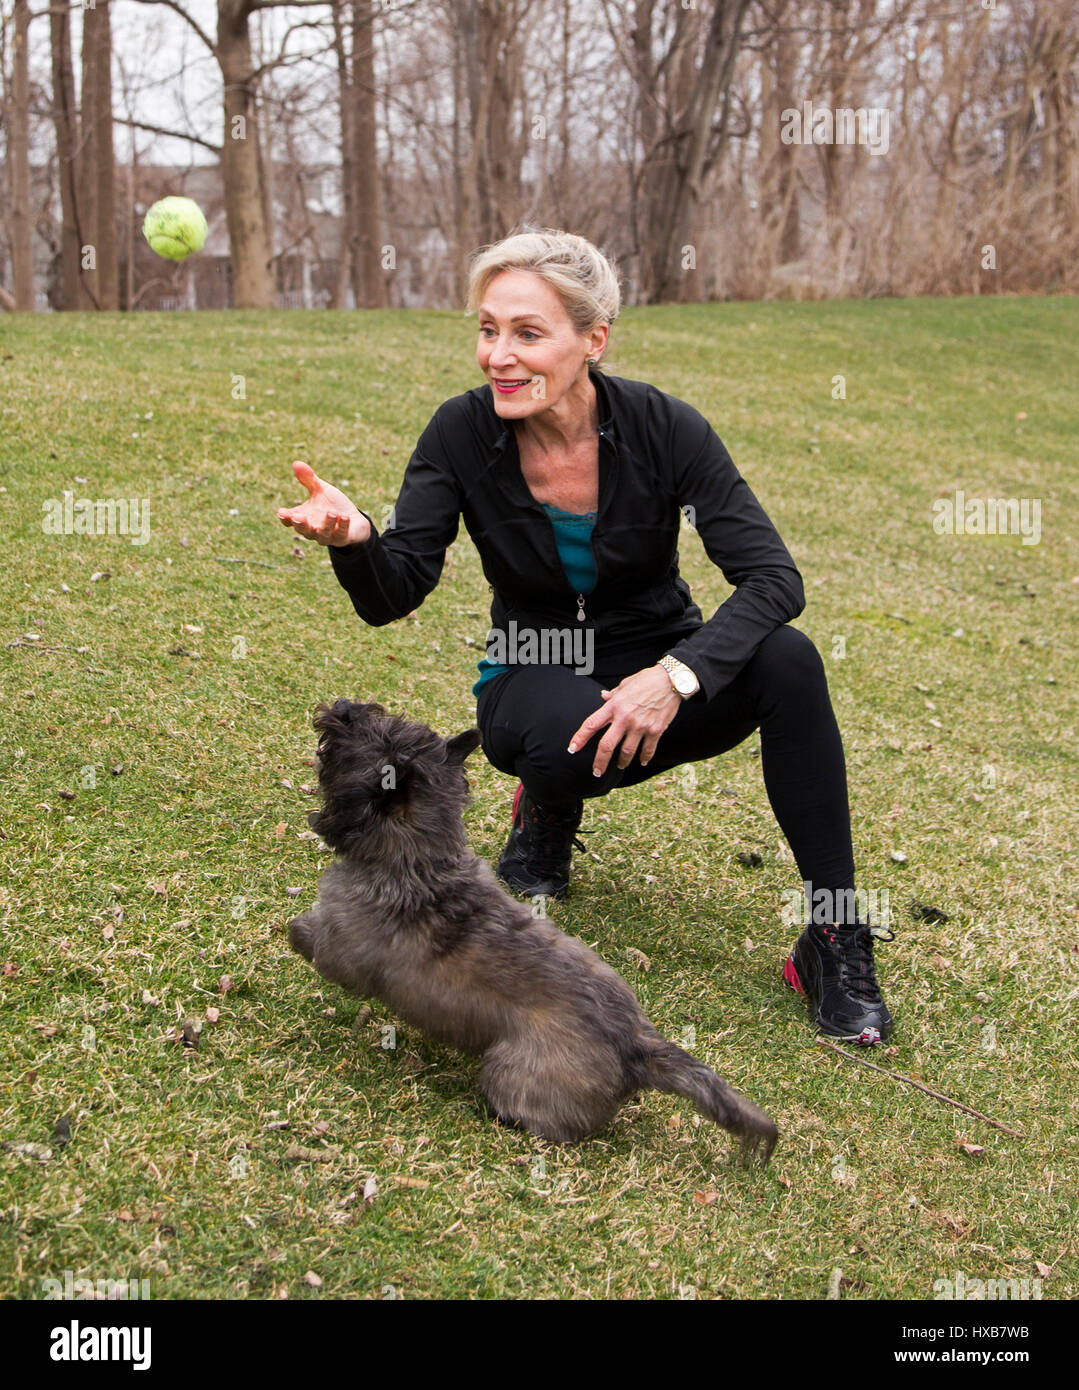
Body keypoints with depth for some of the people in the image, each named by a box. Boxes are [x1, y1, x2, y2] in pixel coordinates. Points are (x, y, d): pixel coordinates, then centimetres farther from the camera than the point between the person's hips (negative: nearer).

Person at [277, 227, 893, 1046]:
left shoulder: (664, 428, -17)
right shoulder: (463, 434, -14)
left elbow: (772, 578, -21)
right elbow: (392, 597, -19)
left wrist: (675, 676, -37)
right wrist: (353, 539, -42)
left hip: (663, 679, 0)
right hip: (535, 686, 0)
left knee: (788, 661, -30)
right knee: (568, 724, -37)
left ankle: (835, 940, -19)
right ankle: (543, 826, 2)